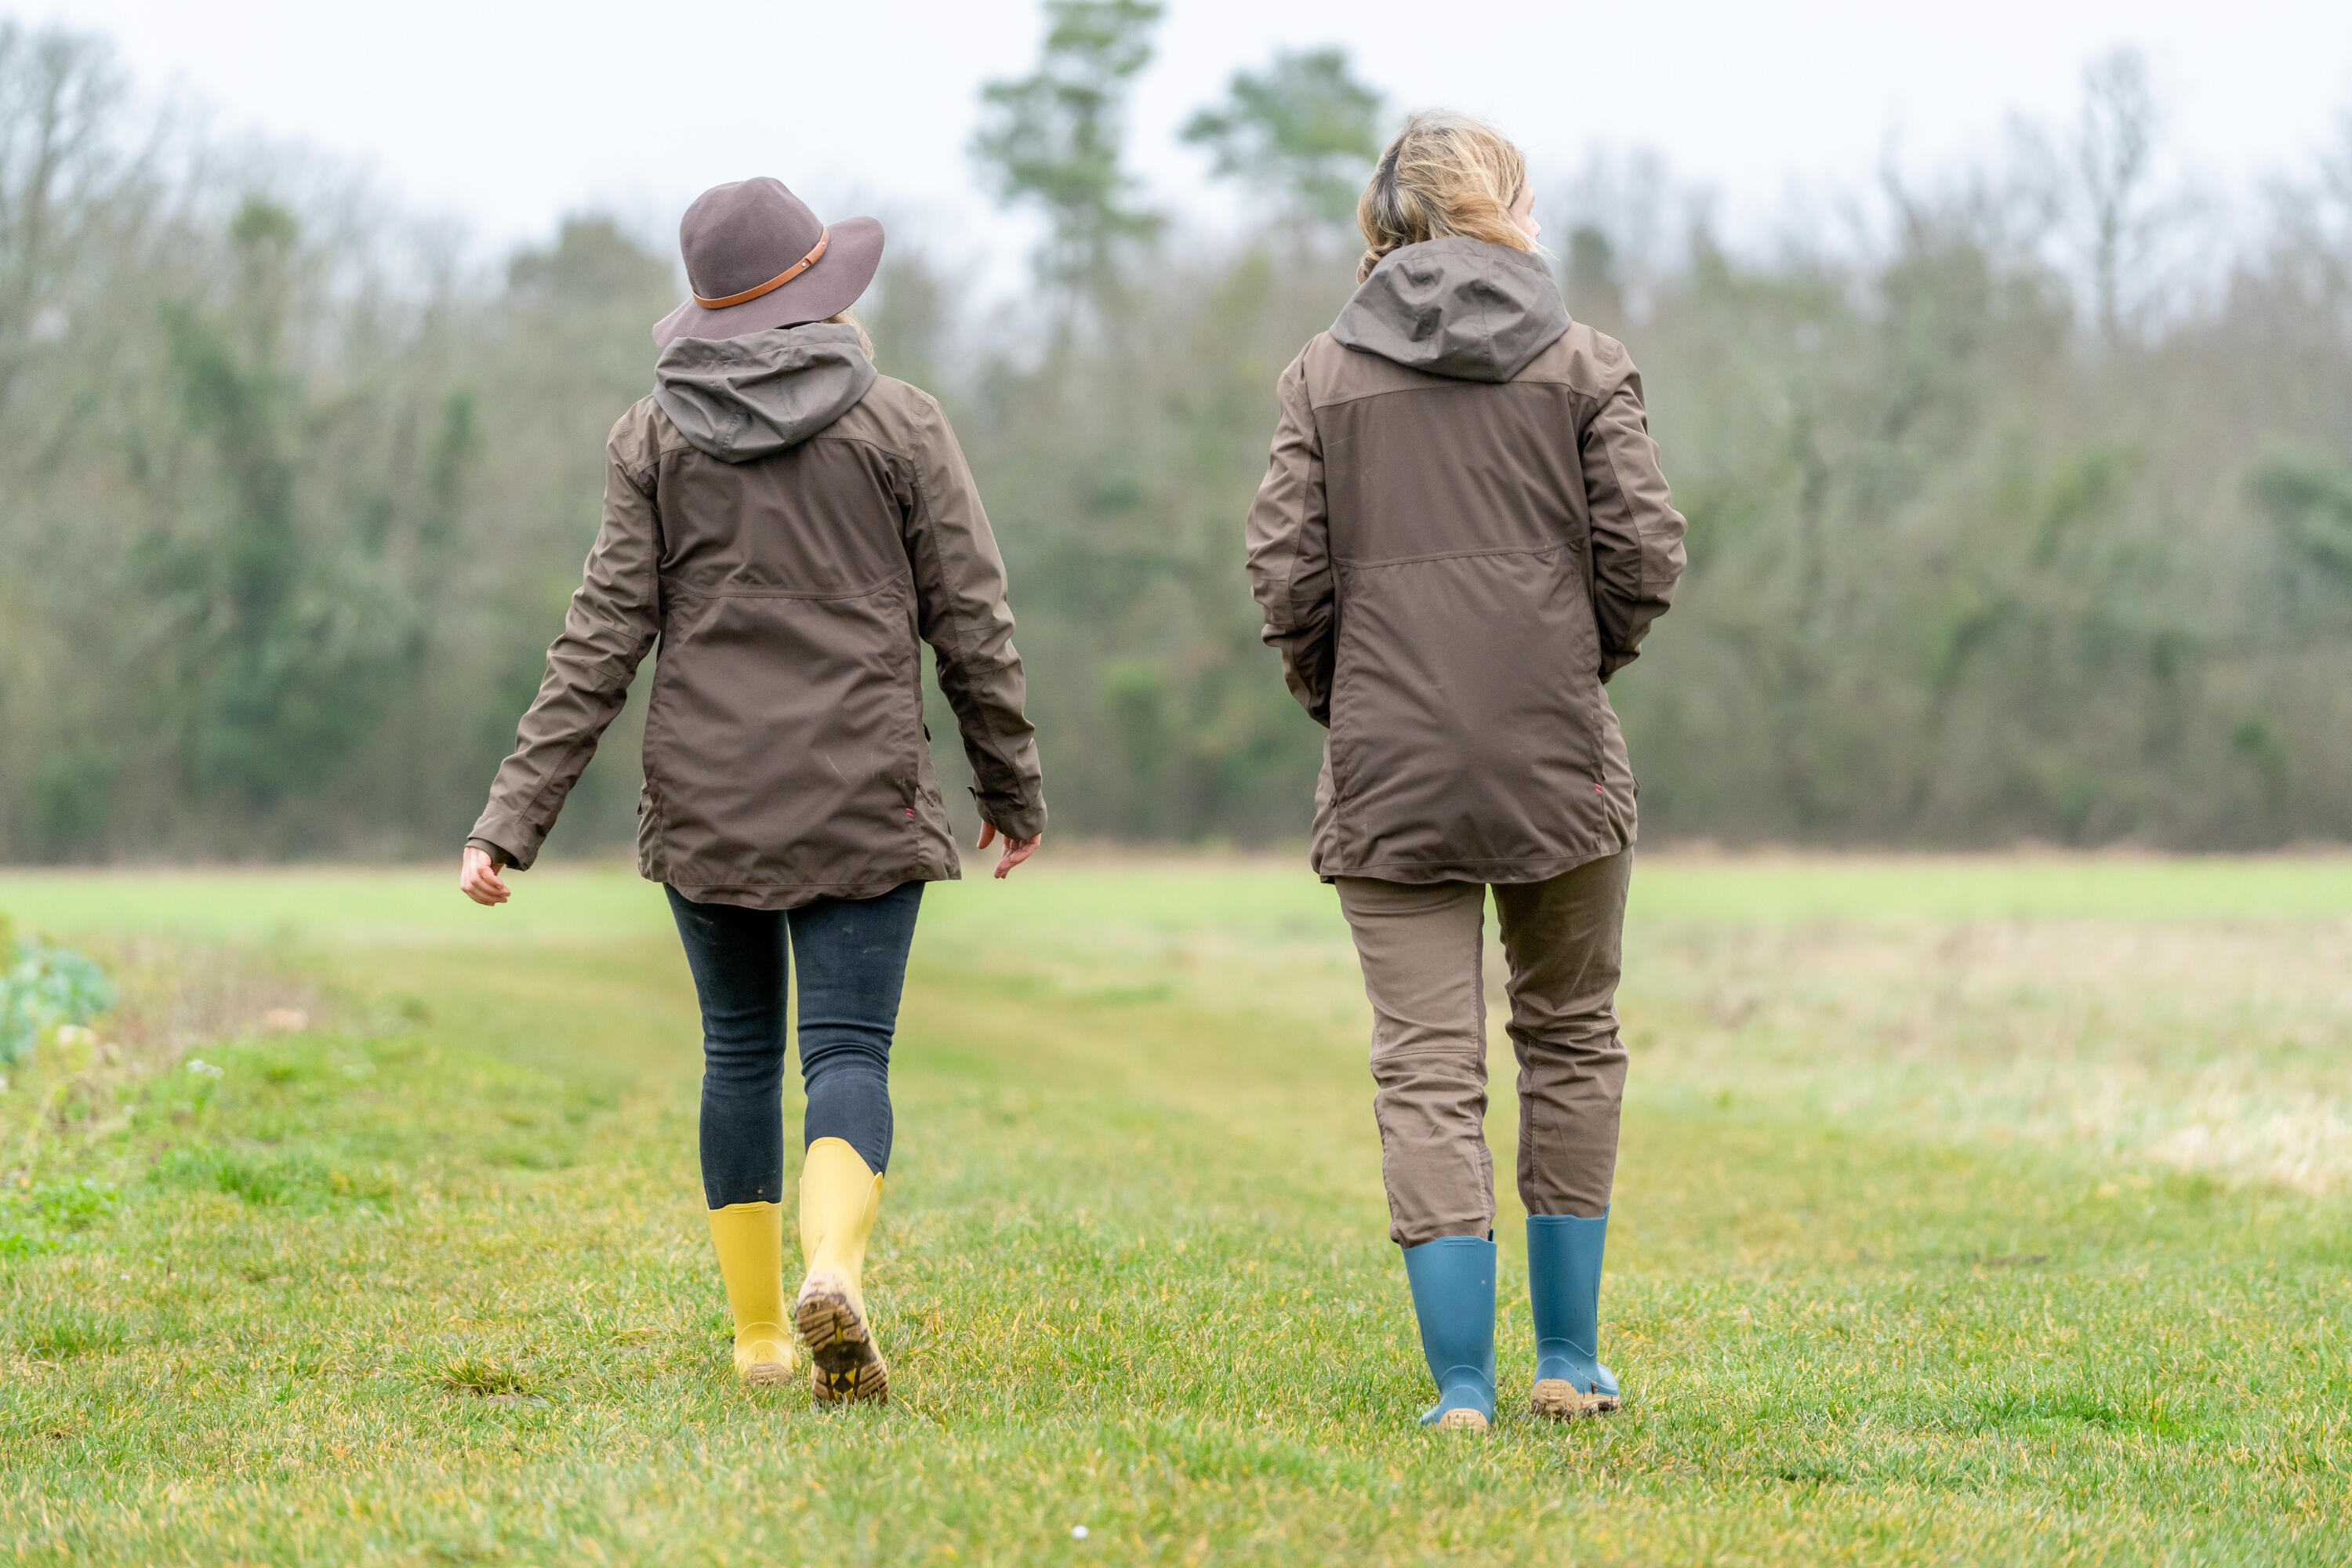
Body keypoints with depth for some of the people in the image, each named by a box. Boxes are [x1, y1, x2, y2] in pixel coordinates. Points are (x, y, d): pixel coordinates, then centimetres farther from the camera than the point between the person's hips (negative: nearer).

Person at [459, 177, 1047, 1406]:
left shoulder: (655, 435, 2)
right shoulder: (901, 426, -2)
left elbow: (604, 637, -3)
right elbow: (970, 624, 0)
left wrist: (513, 819, -3)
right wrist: (1012, 786, 13)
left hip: (704, 797, 2)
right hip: (861, 798, -2)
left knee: (740, 1049, 16)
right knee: (848, 1053, -2)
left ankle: (757, 1334, 19)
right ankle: (832, 1269, -30)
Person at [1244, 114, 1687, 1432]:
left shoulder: (1326, 372, 5)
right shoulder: (1585, 363, 2)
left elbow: (1286, 567, -2)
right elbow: (1644, 552, -5)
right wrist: (1584, 667, 12)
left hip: (1389, 774, 1)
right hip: (1560, 765, 0)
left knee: (1429, 1071, 1)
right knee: (1571, 1040, 16)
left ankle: (1462, 1383, -5)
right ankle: (1571, 1362, 17)